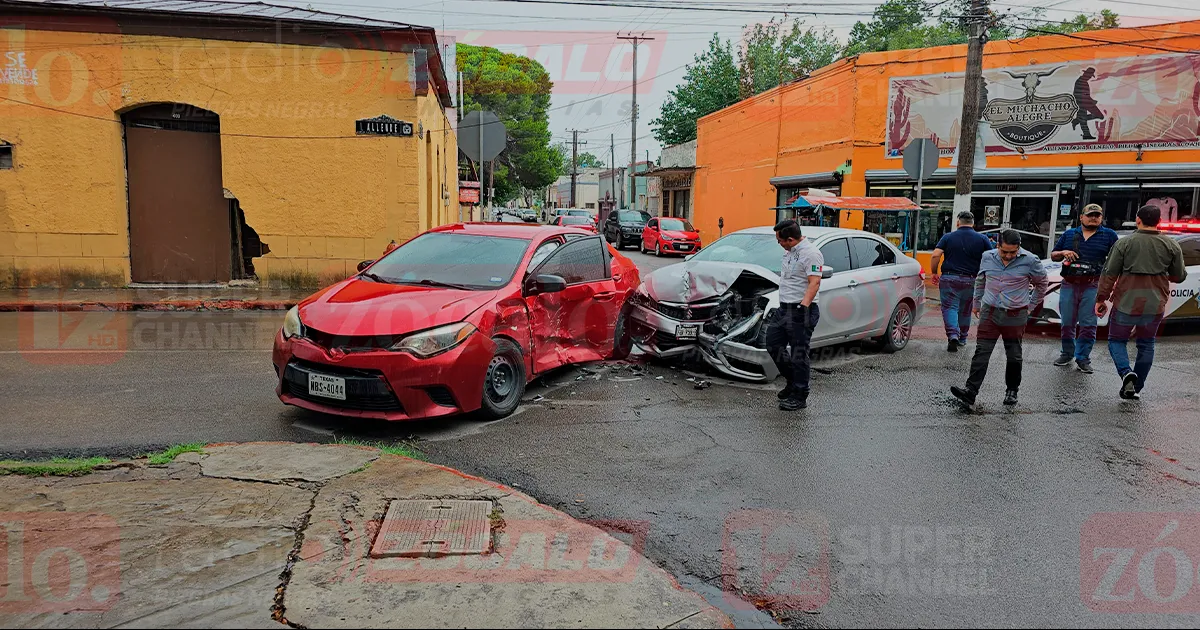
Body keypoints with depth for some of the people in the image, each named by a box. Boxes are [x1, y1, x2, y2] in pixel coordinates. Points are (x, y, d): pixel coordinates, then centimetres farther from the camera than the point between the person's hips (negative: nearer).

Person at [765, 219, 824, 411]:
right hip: (783, 308, 10)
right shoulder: (789, 251, 15)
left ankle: (799, 397, 7)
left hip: (801, 311, -10)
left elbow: (814, 283, -24)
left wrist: (804, 305, -35)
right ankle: (793, 381, 30)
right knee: (773, 346, 13)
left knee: (799, 354, -3)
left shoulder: (810, 253, -15)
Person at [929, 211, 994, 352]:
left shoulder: (948, 237, 1)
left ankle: (953, 335, -22)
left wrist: (934, 273, 2)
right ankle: (962, 339, 27)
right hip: (971, 281, 2)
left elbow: (935, 256, -10)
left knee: (949, 307, -1)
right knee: (965, 311, 15)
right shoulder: (982, 239, 4)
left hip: (949, 278, -2)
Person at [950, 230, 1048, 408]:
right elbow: (980, 281, 19)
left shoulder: (1030, 260, -6)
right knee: (981, 352, -5)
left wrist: (1030, 305, 12)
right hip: (990, 312, 1)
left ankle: (1012, 390, 26)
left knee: (1014, 356, 9)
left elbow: (1041, 284, 11)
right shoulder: (988, 257, 1)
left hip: (1015, 316, -1)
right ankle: (970, 390, -10)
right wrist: (976, 303, 24)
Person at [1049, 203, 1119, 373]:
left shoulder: (1109, 235, 8)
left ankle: (1083, 358, 4)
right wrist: (1063, 253, -6)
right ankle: (1067, 354, 21)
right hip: (1069, 284, 2)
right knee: (1067, 322, 8)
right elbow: (1053, 256, 16)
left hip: (1092, 286, -2)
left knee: (1088, 325, -2)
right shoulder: (1069, 234, 13)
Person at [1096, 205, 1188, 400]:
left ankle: (1126, 372, -16)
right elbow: (1179, 276, 6)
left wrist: (1101, 299, 0)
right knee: (1146, 345, 17)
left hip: (1126, 303, -3)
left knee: (1117, 340, 11)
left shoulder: (1124, 243, -7)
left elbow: (1109, 273, -8)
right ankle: (1136, 389, 17)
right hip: (1155, 305, 3)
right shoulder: (1172, 246, 0)